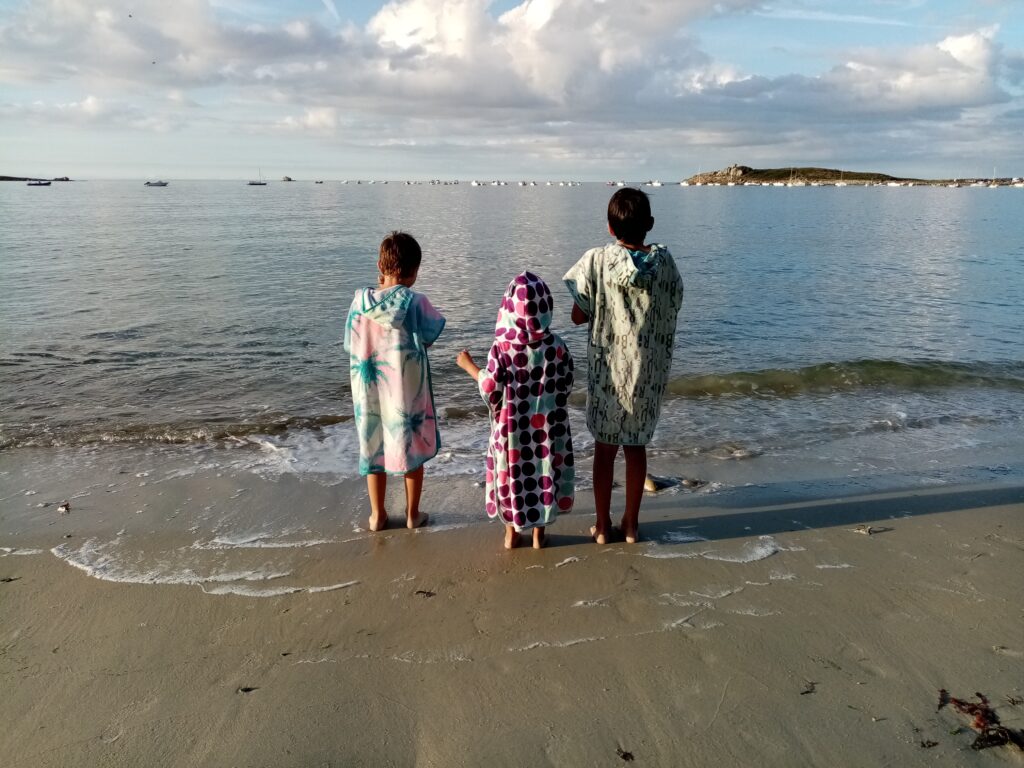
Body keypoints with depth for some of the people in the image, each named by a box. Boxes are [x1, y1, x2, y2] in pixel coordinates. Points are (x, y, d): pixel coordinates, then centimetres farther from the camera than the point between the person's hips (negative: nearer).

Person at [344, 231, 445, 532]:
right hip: (407, 390, -2)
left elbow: (351, 343, 3)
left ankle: (377, 515, 28)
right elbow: (435, 328, -1)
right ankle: (413, 514, 27)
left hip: (369, 390, 3)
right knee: (411, 447, 15)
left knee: (373, 446, 17)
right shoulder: (415, 303, -19)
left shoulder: (360, 300, -10)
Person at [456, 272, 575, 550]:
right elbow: (566, 387, -3)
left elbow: (490, 391, -13)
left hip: (512, 427, -1)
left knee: (511, 474, 15)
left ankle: (512, 533, 28)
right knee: (544, 472, 16)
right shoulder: (557, 346, -12)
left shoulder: (501, 347, -18)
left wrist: (469, 366, 2)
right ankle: (539, 533, 27)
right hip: (546, 425, 1)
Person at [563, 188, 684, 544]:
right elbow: (672, 309, 4)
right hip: (649, 370, 2)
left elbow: (578, 316, -6)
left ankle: (602, 524, 21)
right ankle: (631, 523, 25)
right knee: (636, 445, 15)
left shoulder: (598, 260, -12)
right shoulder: (664, 261, -6)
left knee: (605, 447, 12)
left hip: (607, 370, -2)